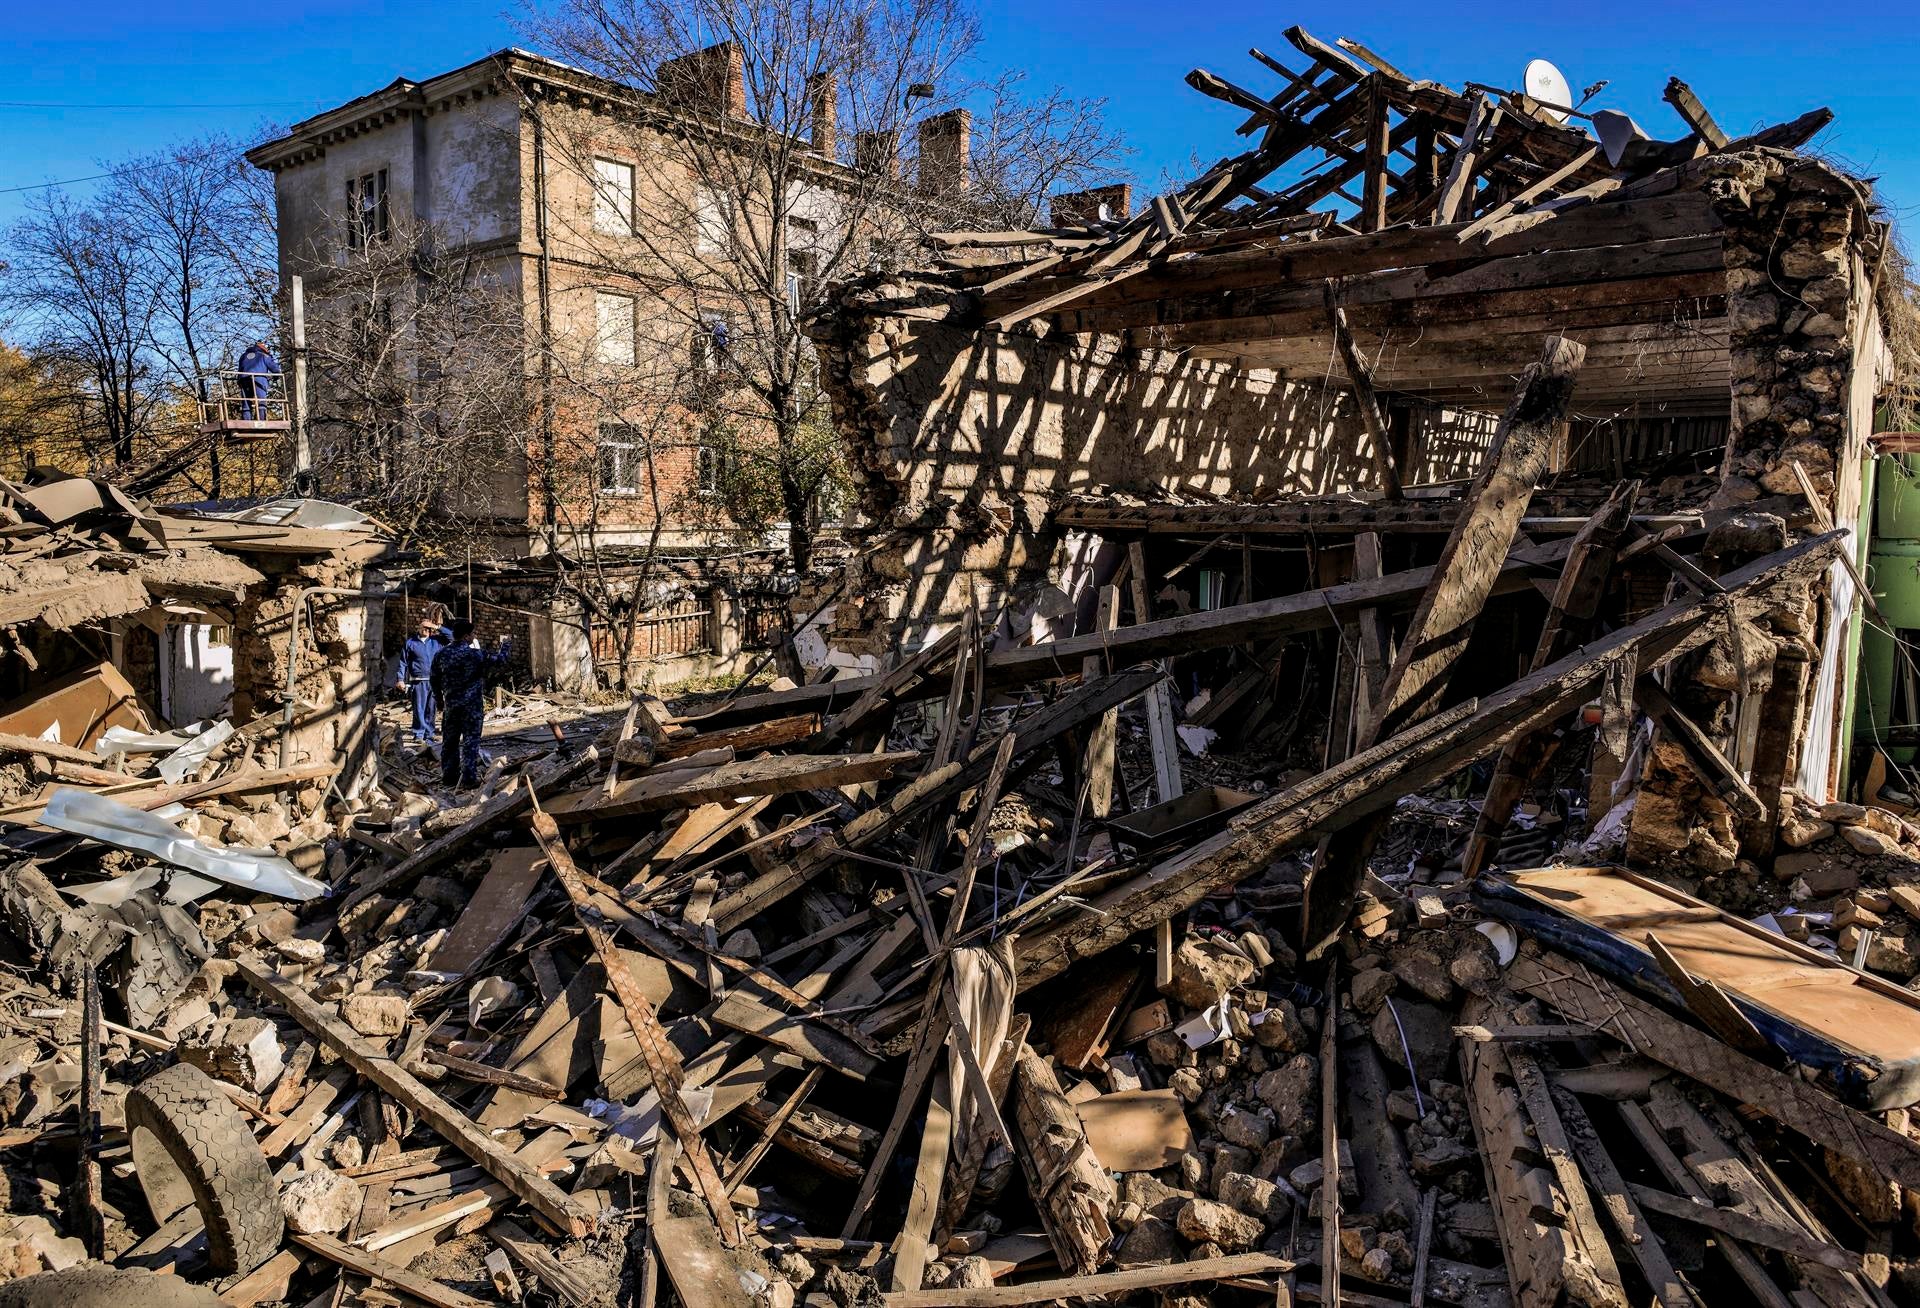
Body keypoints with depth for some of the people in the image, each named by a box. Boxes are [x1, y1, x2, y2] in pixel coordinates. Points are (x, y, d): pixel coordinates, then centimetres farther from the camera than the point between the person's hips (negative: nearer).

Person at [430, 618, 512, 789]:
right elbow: (500, 661, -4)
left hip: (450, 705, 4)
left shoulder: (441, 655, 1)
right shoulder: (476, 655, -13)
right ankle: (468, 778, -1)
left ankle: (449, 777, 18)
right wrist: (506, 644, 14)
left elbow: (434, 679, 10)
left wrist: (440, 700, 23)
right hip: (472, 705, -4)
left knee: (449, 741, 12)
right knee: (470, 741, 0)